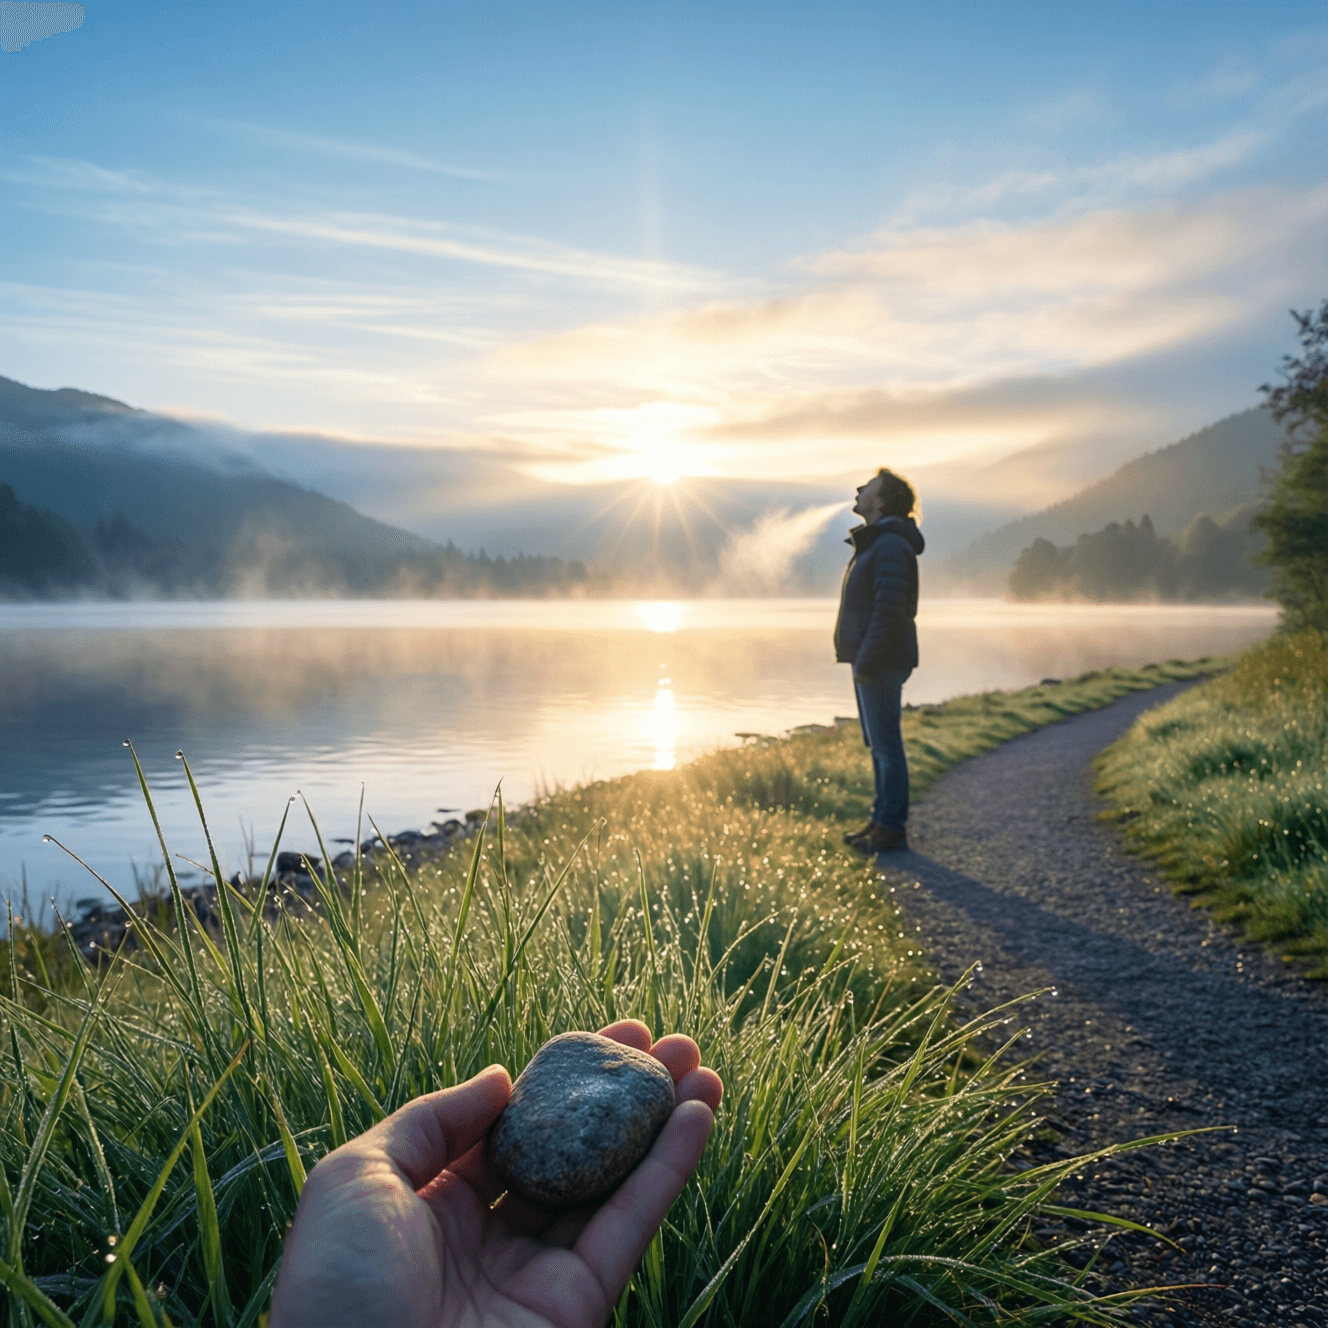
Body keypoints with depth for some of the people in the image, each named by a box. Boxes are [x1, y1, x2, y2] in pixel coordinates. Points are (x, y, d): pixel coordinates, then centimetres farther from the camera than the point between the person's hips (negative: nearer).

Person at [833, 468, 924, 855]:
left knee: (886, 744, -4)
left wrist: (867, 662, -22)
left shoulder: (891, 545, -16)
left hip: (881, 663, -11)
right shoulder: (873, 543, 17)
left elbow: (889, 609, -24)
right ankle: (882, 820, 23)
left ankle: (893, 829, 3)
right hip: (869, 660, 11)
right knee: (877, 744, 15)